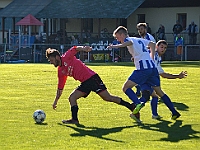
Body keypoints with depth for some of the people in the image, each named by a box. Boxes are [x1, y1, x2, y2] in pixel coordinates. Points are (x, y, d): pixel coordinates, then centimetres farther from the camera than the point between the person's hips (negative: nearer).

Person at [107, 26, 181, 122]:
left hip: (143, 68, -8)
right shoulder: (139, 40, 26)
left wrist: (116, 46, -39)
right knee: (159, 91, 18)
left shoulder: (128, 39, 1)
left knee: (126, 87, -5)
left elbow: (130, 42, -24)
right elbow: (152, 44, 32)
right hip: (153, 67, 8)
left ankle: (138, 103, -28)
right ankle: (175, 113, 17)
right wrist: (152, 58, 30)